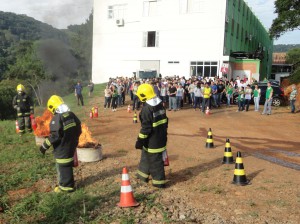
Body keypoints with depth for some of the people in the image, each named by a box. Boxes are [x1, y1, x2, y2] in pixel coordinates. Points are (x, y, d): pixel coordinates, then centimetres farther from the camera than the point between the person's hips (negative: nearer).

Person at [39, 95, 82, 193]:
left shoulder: (56, 118, -20)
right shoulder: (72, 115, 4)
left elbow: (55, 135, -24)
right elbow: (78, 129, 11)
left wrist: (44, 146, -15)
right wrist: (74, 140, 24)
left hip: (62, 148, -8)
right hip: (71, 146, 8)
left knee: (63, 167, 5)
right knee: (68, 165, 21)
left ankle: (66, 186, 15)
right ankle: (69, 183, 34)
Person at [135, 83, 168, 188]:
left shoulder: (147, 109, -22)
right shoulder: (160, 105, 5)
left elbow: (146, 127, -22)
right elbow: (165, 121, 13)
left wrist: (140, 140, -14)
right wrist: (164, 133, 23)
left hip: (152, 140, -9)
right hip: (161, 137, 9)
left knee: (155, 160, 4)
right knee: (146, 156, 23)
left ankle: (159, 181, 15)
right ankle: (143, 174, 37)